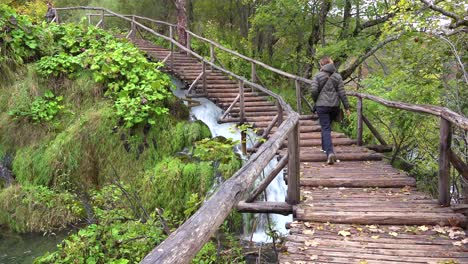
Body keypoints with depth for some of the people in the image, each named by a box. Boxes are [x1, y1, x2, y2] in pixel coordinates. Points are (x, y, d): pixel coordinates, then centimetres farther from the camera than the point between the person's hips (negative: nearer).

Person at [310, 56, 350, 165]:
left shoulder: (317, 76, -3)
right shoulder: (337, 76, 6)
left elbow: (313, 90, -13)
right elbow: (342, 93, 2)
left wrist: (316, 101, 6)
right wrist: (347, 107, 4)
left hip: (322, 106, -3)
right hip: (335, 106, 4)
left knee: (326, 128, -3)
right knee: (327, 126, 23)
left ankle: (330, 152, -19)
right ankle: (325, 147, 37)